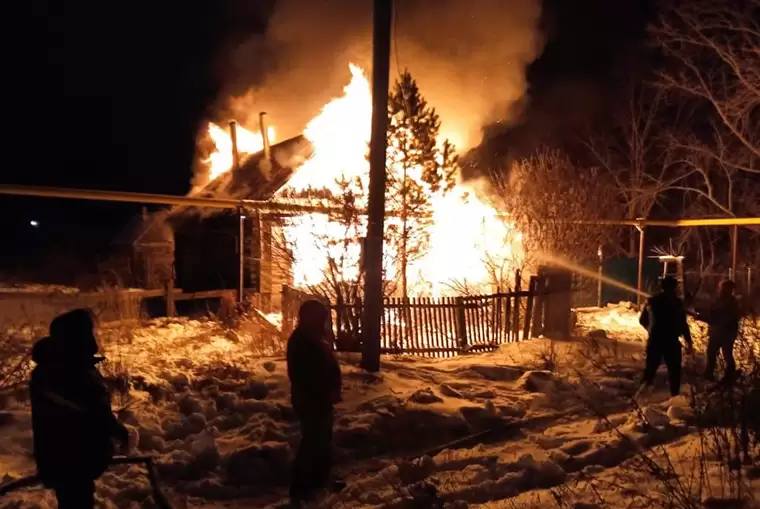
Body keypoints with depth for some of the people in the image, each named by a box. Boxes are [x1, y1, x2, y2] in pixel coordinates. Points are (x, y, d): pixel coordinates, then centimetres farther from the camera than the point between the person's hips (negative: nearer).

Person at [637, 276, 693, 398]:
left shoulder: (652, 301, 3)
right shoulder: (677, 302, -9)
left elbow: (642, 320, 10)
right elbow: (683, 324, -12)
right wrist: (688, 340, -5)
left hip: (654, 340, 4)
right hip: (671, 341, -4)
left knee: (650, 367, 14)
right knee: (674, 370, 9)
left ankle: (642, 392, 10)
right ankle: (675, 395, 10)